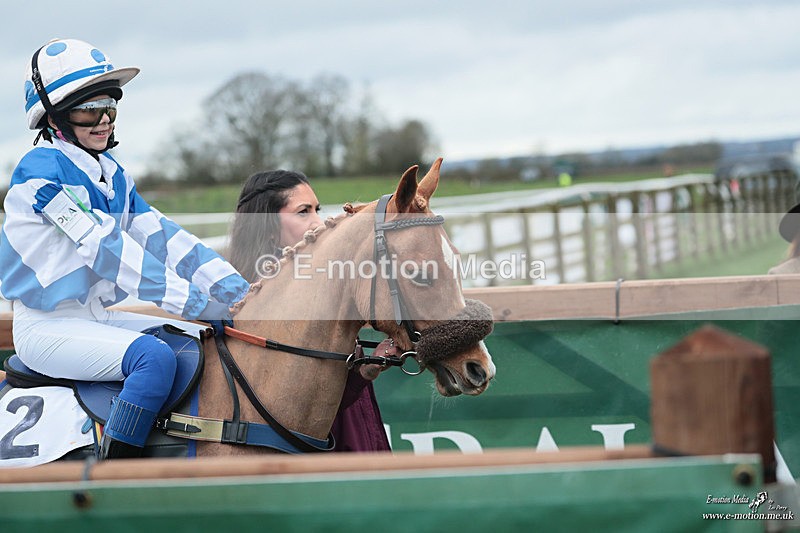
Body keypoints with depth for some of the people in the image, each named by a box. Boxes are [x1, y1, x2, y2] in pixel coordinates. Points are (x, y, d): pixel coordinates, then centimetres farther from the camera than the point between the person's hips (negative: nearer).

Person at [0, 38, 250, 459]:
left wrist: (235, 288, -8)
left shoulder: (113, 175, 12)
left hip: (99, 318, 9)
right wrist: (194, 301, -27)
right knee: (155, 357, -31)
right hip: (47, 328, -9)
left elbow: (160, 235, 5)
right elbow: (103, 247, -22)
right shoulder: (42, 170, -15)